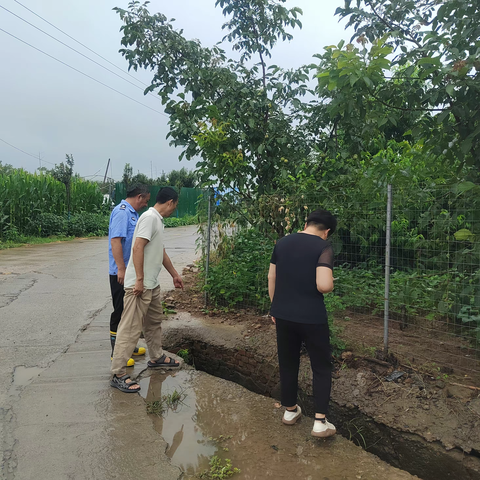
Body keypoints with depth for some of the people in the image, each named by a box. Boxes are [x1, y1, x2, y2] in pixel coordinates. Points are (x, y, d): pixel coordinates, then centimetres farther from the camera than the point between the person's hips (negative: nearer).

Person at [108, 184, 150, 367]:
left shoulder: (132, 213, 14)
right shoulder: (121, 212, -17)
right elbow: (115, 241, -25)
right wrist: (121, 269, -27)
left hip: (131, 270, 10)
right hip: (121, 272, -10)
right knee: (120, 311, -1)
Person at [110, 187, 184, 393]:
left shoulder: (158, 220, 16)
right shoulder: (149, 218, -15)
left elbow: (161, 252, 25)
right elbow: (138, 248, -23)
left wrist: (175, 274, 32)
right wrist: (139, 280, -24)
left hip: (152, 284, 10)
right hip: (139, 285, -10)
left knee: (154, 321, 22)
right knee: (131, 328, -7)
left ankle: (156, 357, 39)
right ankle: (118, 374, 0)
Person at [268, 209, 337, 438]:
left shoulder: (282, 243, 5)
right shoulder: (323, 247, -12)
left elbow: (271, 278, 10)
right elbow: (324, 285, -24)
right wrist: (329, 285, 0)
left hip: (283, 314, 5)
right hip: (311, 317, -5)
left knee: (288, 364, 19)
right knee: (322, 367, 12)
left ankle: (290, 411, 34)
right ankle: (320, 421, 12)